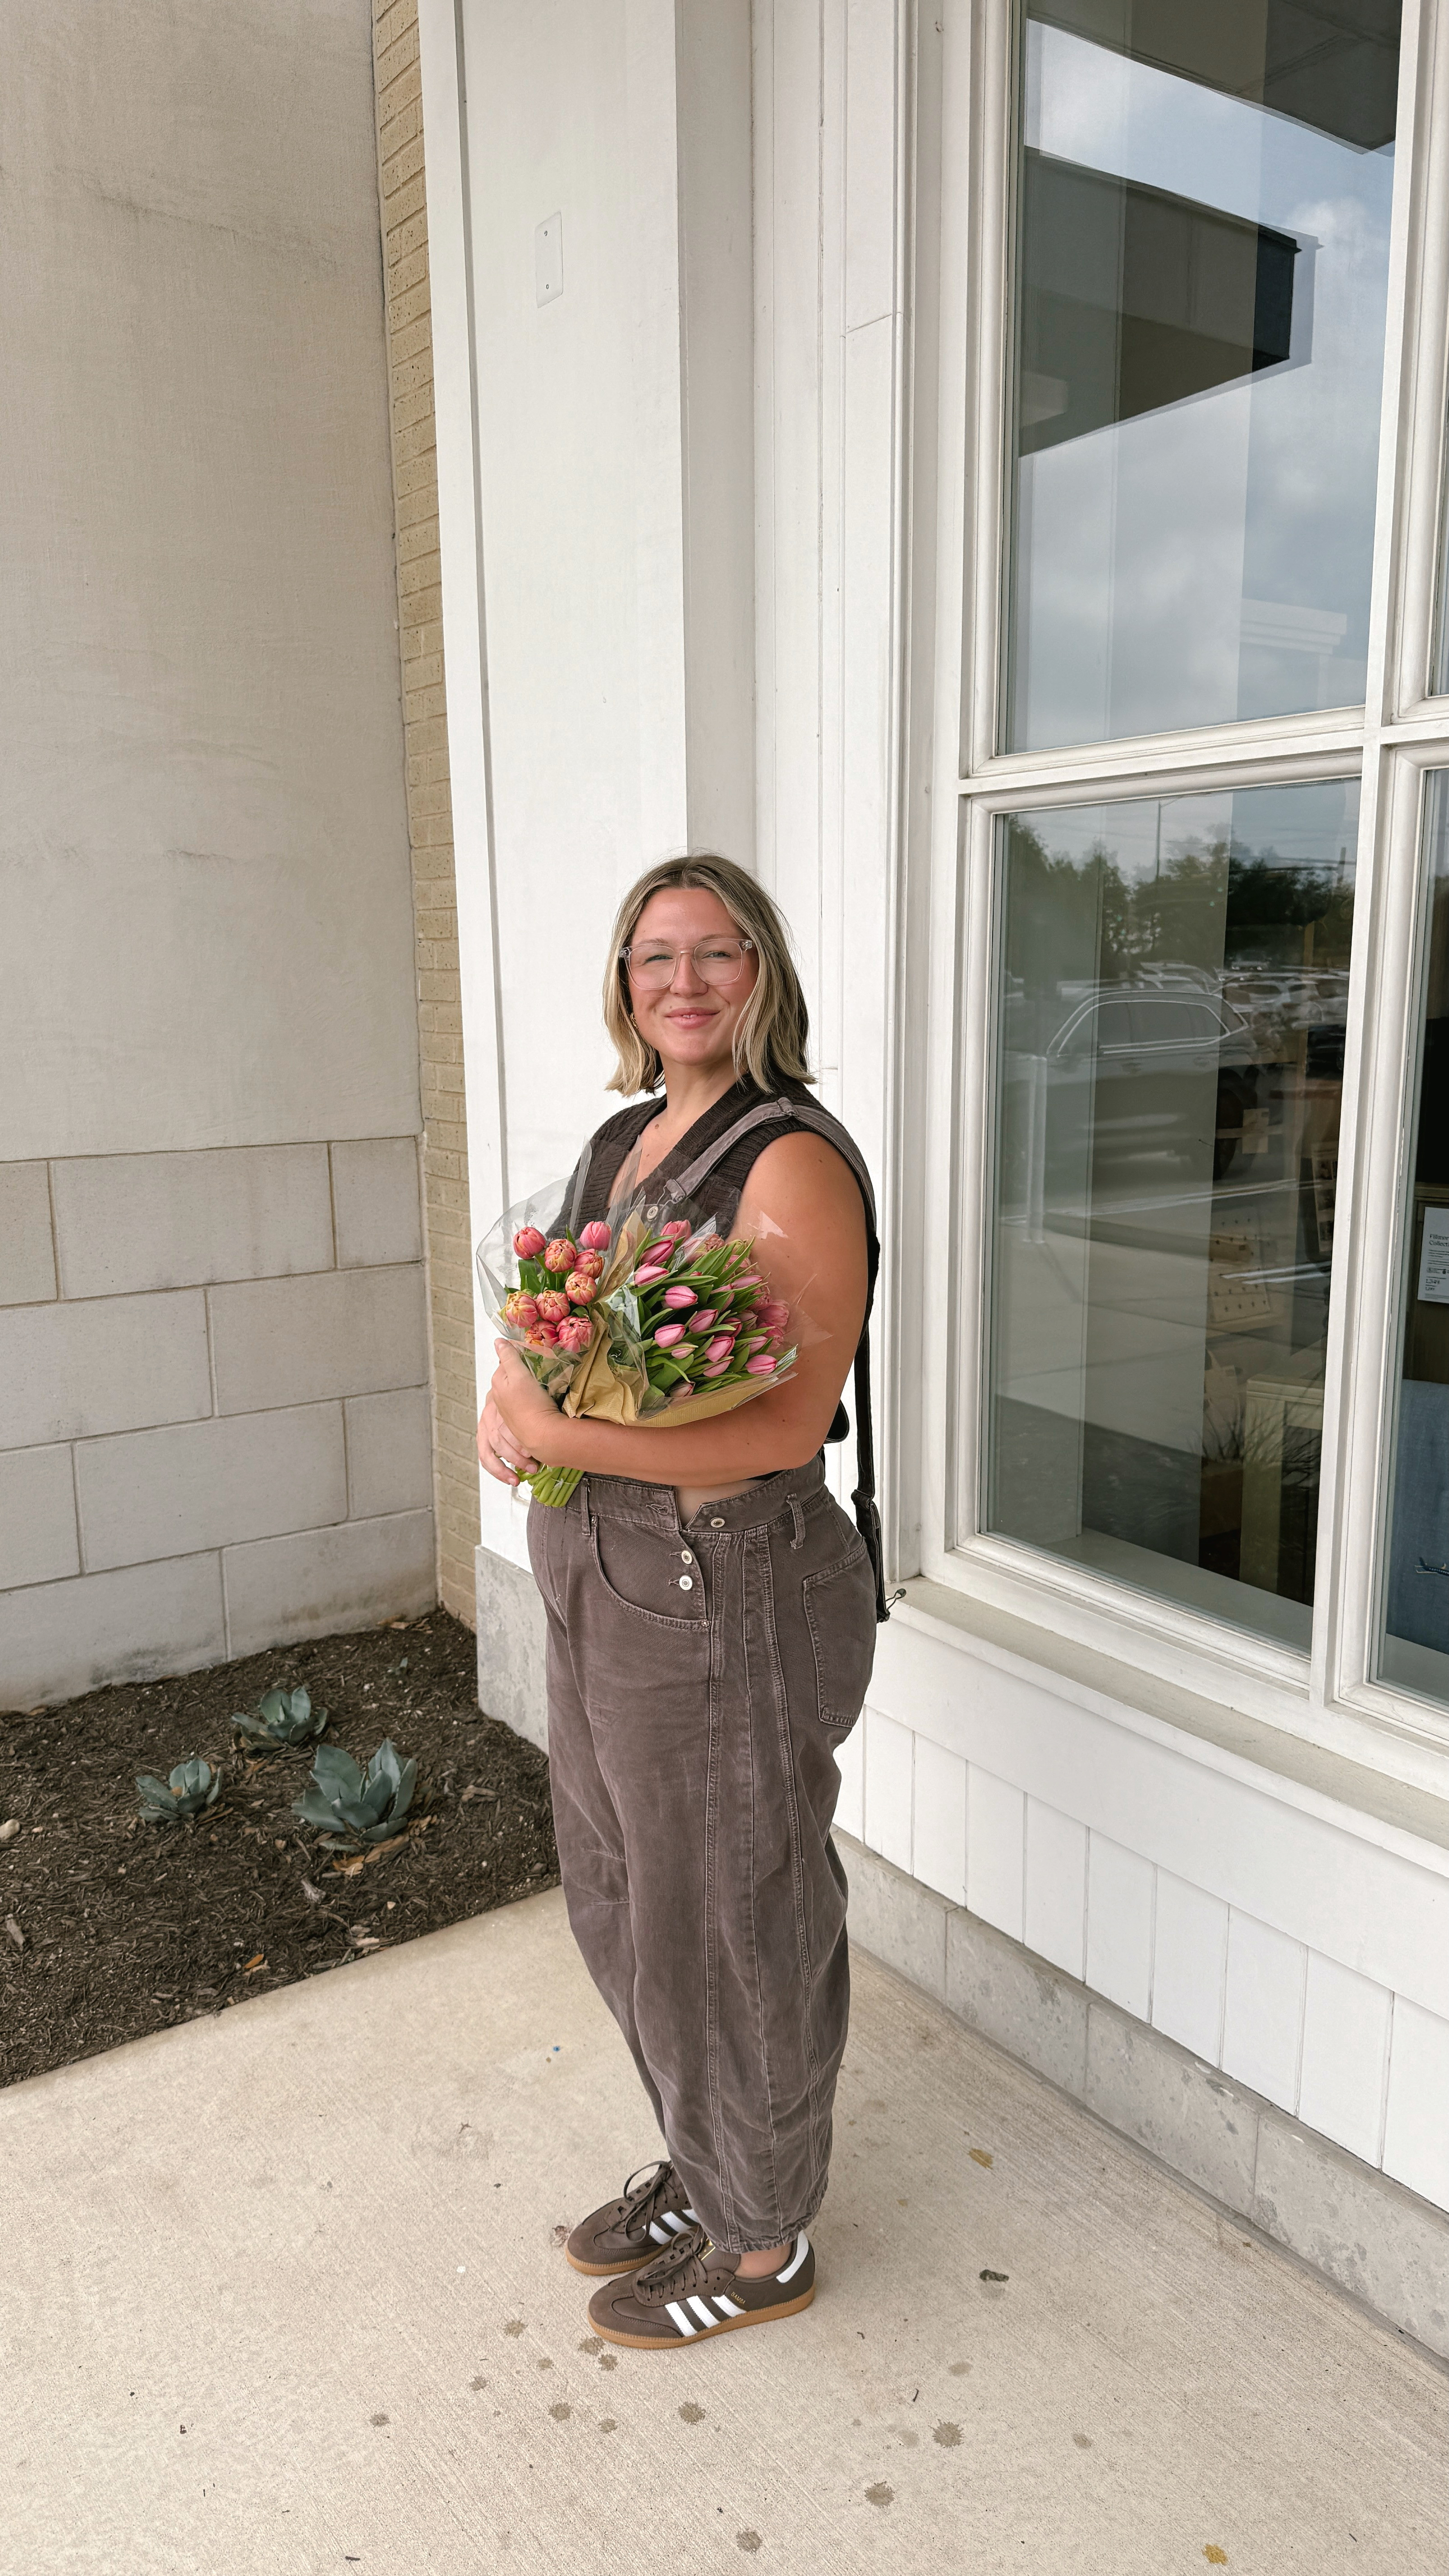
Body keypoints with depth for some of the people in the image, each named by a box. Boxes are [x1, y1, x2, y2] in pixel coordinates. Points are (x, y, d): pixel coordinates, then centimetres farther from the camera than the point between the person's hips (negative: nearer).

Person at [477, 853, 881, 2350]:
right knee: (620, 1902, 23)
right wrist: (514, 1395, -8)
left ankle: (765, 2244, 36)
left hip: (728, 1593, -9)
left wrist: (563, 1440, -29)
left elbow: (789, 1421, -24)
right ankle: (702, 2168, 48)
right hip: (596, 1579, 9)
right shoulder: (619, 1140, 9)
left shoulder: (792, 1160, -17)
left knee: (729, 1929, 10)